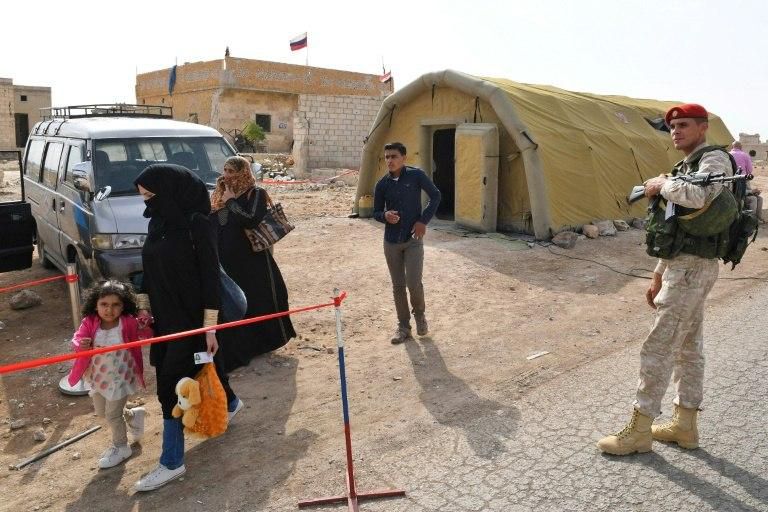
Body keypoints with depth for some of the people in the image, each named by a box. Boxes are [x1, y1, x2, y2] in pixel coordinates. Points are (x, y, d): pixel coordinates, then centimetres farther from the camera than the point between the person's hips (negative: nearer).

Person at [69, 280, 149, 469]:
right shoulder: (89, 323, -12)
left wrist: (145, 327, -37)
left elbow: (147, 335, -15)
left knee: (112, 414, 6)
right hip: (98, 376, 5)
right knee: (101, 412, 22)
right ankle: (133, 415, 48)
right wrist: (81, 344, -39)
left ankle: (121, 447, 31)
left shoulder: (128, 323, -19)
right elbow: (77, 339, -16)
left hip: (121, 376, -5)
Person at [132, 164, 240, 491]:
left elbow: (210, 275, -18)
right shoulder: (158, 223, 5)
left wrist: (210, 326, -18)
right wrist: (144, 306, 10)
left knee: (172, 384, -5)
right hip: (164, 315, 7)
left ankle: (172, 462, 8)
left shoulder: (196, 224, -18)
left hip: (190, 317, -7)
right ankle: (228, 403, 49)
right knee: (199, 367, 22)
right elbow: (149, 268, 15)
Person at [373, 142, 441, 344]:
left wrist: (424, 221, -8)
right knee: (398, 286, 8)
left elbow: (435, 196, 1)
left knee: (414, 283, -9)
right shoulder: (382, 184, 1)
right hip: (391, 241, 3)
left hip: (413, 239, -3)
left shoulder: (416, 175, -7)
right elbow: (376, 212, 9)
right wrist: (385, 216, -15)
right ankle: (403, 326, 22)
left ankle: (419, 314, 23)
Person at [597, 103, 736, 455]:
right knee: (688, 348, 14)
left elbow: (697, 196, -33)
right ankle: (685, 425, 24)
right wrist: (658, 277, 20)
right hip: (682, 267, 10)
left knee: (658, 347, -7)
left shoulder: (715, 159, -9)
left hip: (693, 268, -10)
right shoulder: (686, 168, 19)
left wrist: (661, 184, -14)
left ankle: (639, 430, 2)